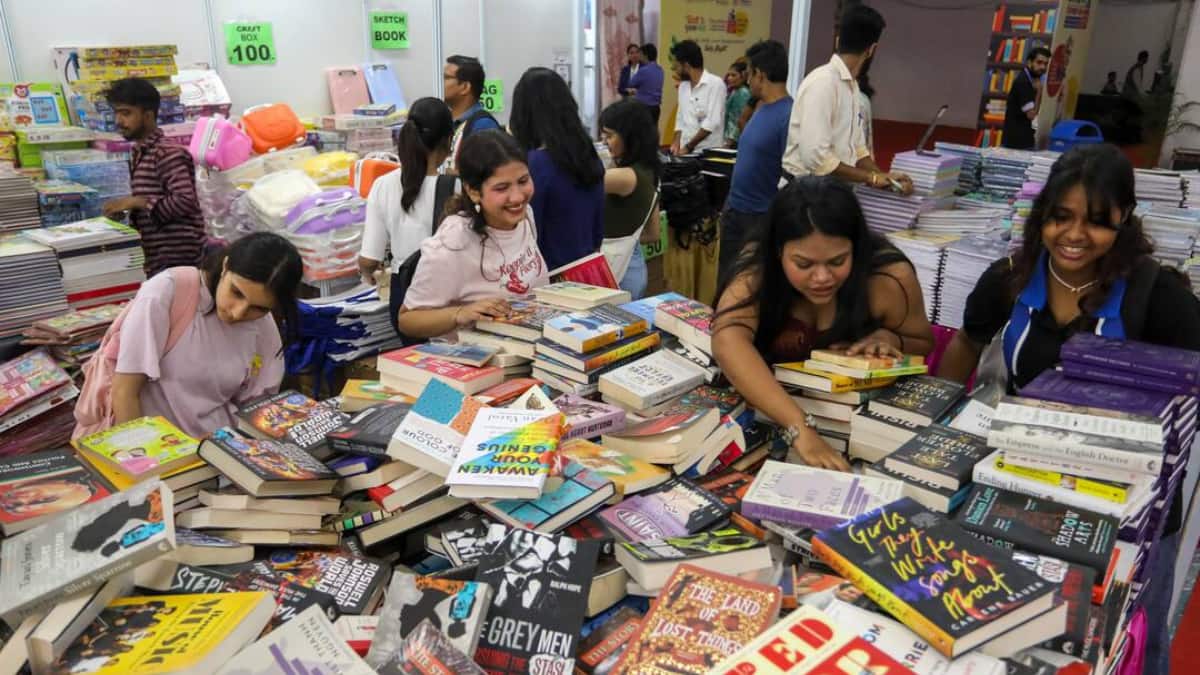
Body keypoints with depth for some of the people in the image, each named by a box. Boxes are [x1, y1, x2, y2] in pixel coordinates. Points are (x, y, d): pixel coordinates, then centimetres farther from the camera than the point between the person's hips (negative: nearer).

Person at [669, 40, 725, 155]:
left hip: (707, 151, -6)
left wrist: (688, 147, -15)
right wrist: (677, 144, 1)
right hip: (685, 150, 6)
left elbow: (711, 122, -16)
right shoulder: (683, 86, 14)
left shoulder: (715, 84, -9)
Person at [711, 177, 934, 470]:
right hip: (770, 415, 0)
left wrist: (891, 339, -22)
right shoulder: (758, 265, -23)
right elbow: (728, 340, -41)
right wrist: (800, 429, -51)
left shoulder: (889, 277, -20)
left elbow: (924, 346, 1)